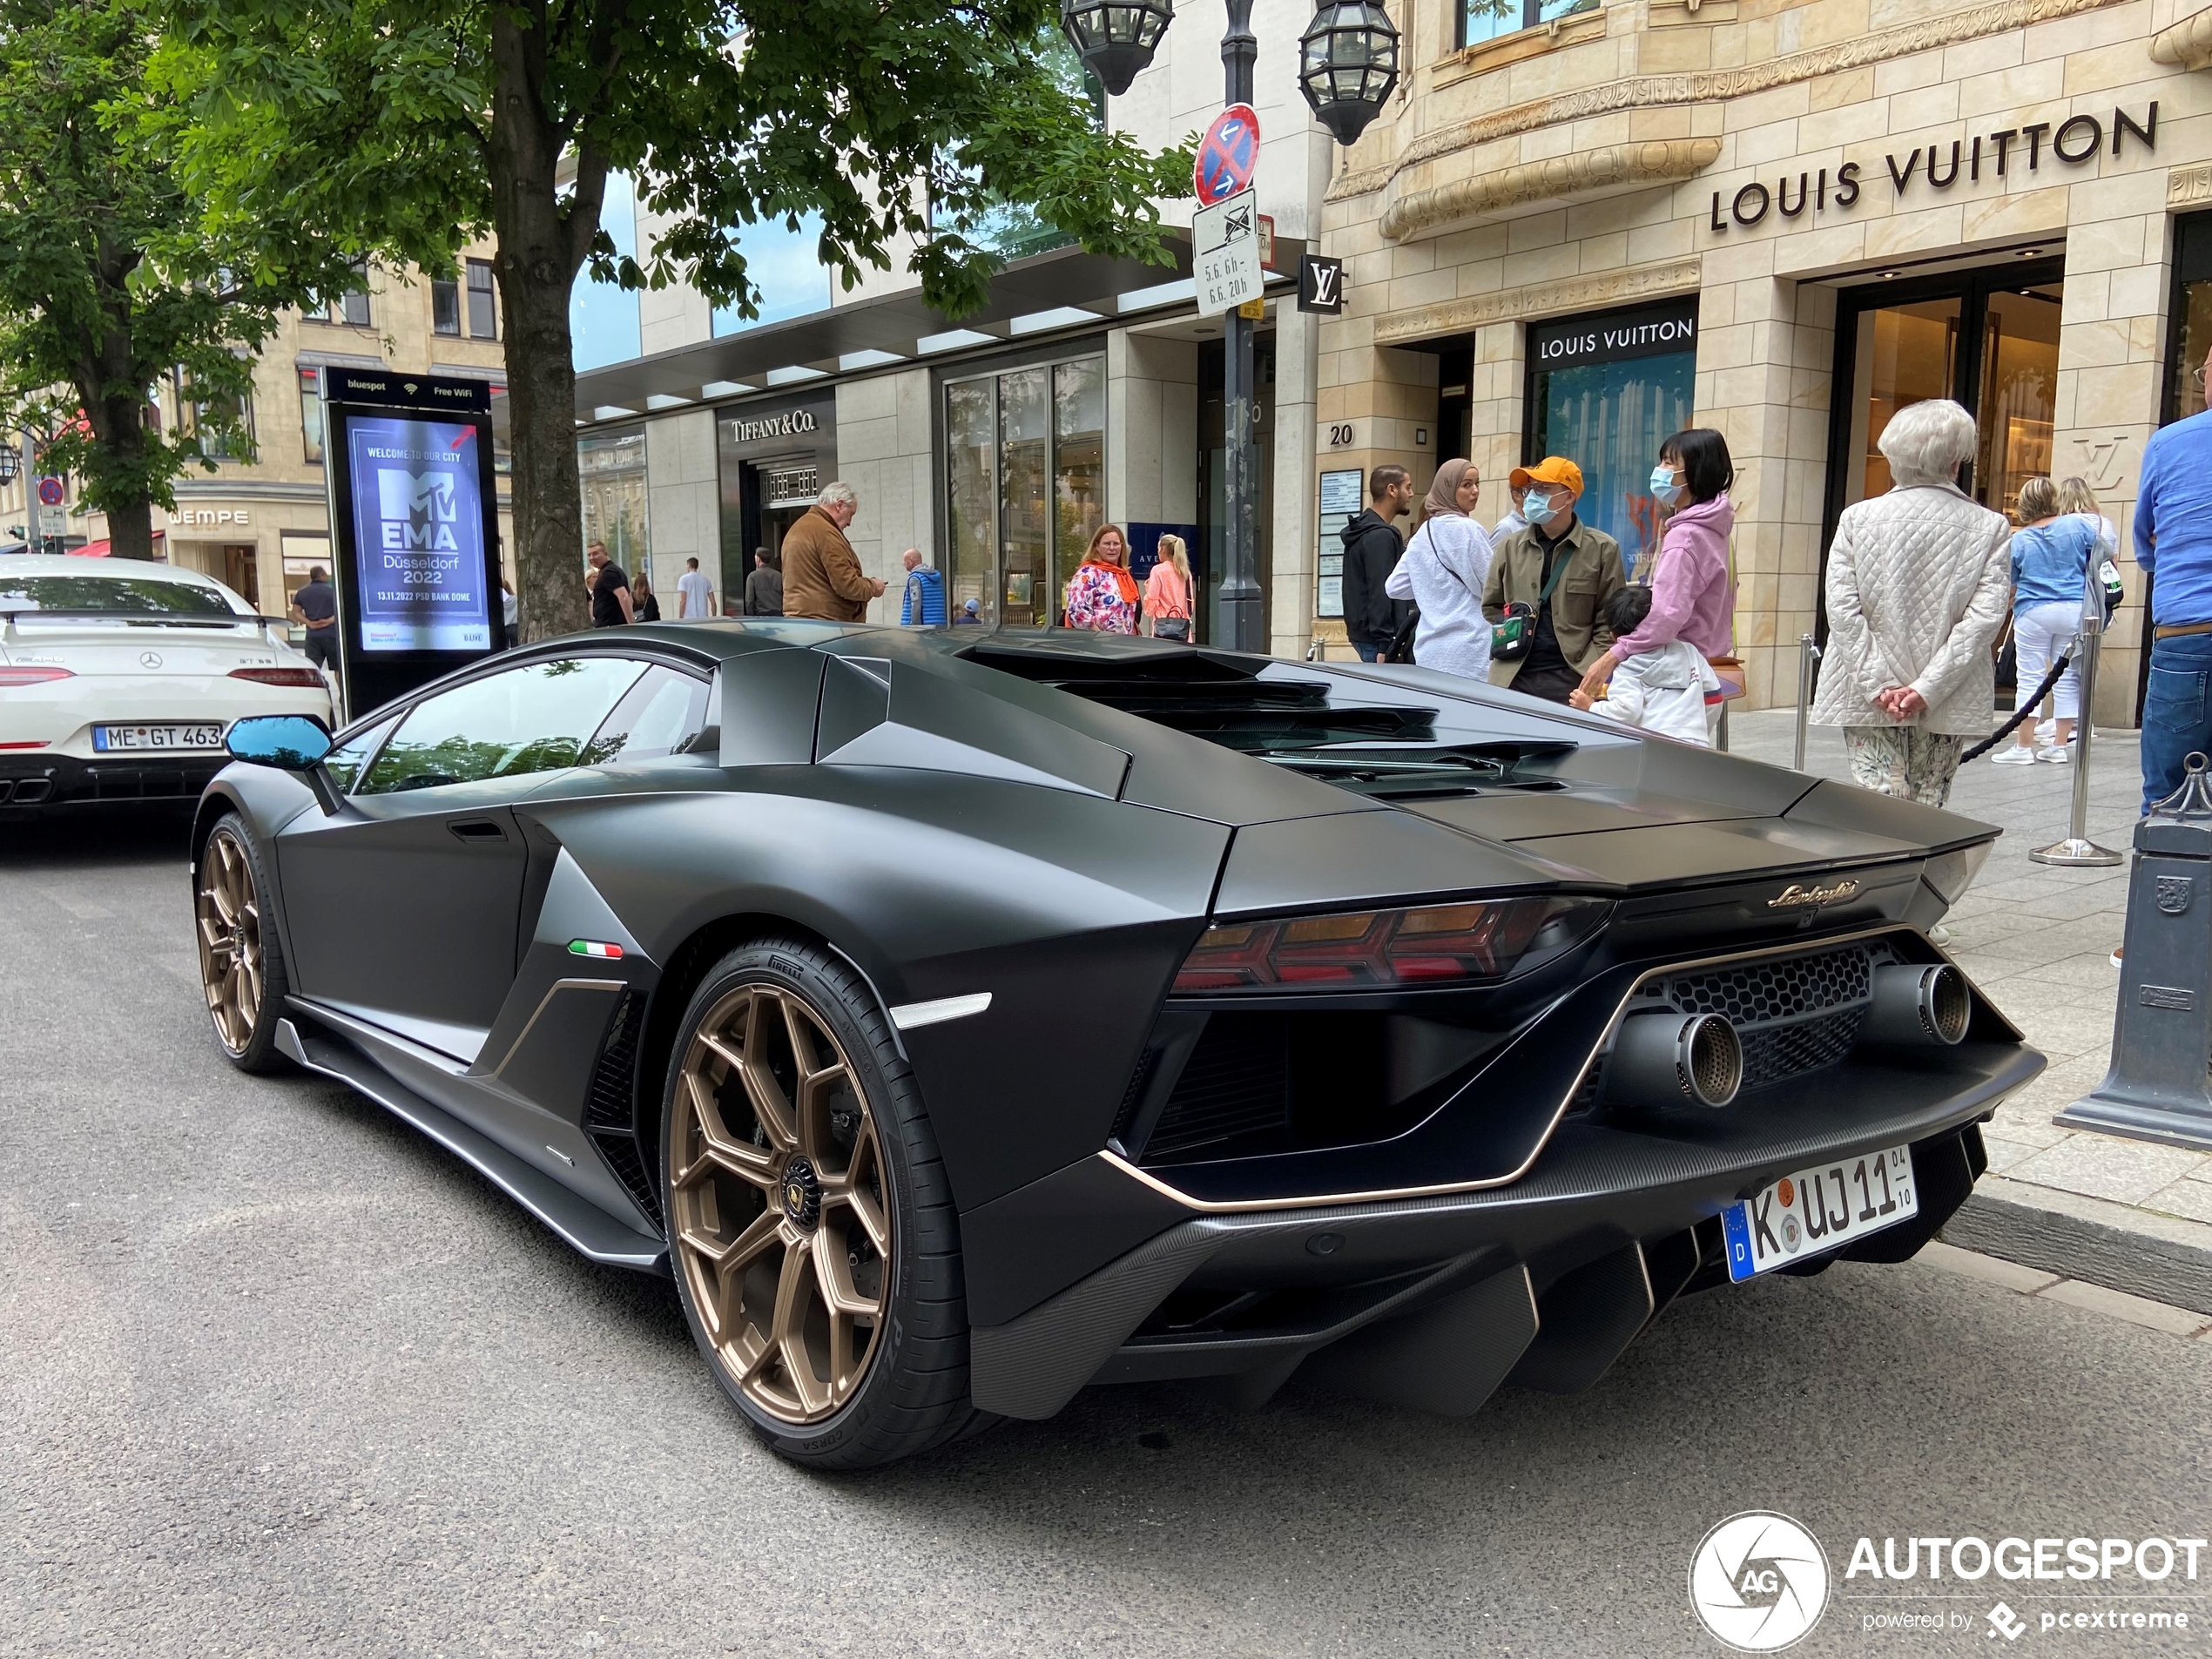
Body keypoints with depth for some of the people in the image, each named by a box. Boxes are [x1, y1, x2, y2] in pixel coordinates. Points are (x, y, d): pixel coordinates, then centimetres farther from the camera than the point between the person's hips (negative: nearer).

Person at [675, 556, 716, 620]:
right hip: (704, 618, 4)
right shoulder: (705, 580, 13)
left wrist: (680, 618, -4)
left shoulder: (684, 579, -1)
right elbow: (713, 603, 9)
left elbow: (683, 601, -9)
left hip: (689, 619, -4)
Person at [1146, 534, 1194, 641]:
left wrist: (1147, 590, 10)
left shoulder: (1158, 570, -4)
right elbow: (1190, 602, 14)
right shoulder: (1186, 572, 10)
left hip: (1164, 625, -5)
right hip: (1183, 625, 5)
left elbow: (1150, 606, -5)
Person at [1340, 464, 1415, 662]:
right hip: (1376, 638, -10)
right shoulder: (1380, 536, -14)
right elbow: (1379, 592, -20)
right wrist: (1385, 645, -23)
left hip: (1362, 633, 10)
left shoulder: (1364, 532, 17)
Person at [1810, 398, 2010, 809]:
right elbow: (1985, 616, -8)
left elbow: (1843, 609, -7)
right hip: (1949, 707, 1)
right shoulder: (1989, 528, 0)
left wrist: (1879, 684, -7)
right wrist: (1928, 688, -9)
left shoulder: (1857, 518, 0)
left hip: (1867, 698, 0)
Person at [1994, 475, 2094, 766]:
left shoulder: (2018, 539, -3)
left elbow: (2009, 583, 4)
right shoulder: (2078, 524, -2)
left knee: (2030, 679, 1)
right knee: (2067, 678, 8)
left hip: (2034, 612, -2)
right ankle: (2059, 746, 11)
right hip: (2075, 611, 2)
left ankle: (2023, 747, 1)